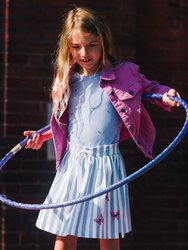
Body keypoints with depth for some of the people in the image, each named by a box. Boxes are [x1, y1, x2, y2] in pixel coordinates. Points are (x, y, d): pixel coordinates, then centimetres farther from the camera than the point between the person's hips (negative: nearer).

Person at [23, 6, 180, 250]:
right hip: (72, 163, 3)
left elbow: (149, 87, 15)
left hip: (106, 163, -3)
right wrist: (43, 136, 16)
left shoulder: (123, 73, -3)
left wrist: (166, 94, -4)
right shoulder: (69, 81, 8)